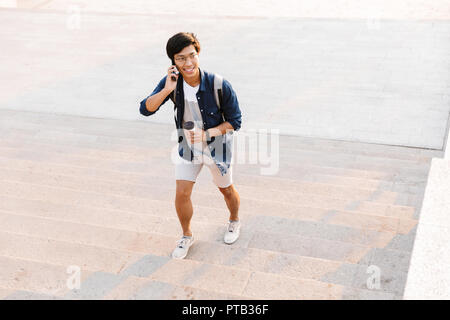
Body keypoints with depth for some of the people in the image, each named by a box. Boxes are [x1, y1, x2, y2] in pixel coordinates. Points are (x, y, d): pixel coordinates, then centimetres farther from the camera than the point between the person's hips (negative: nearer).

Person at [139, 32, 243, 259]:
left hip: (216, 147, -2)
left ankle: (234, 221, 50)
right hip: (187, 147, 2)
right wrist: (167, 89, -38)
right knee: (182, 194, 0)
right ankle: (186, 236, 27)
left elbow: (235, 121, -17)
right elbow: (146, 110, -23)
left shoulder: (219, 85, -28)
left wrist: (207, 134, -30)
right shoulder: (171, 82, -18)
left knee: (226, 190, 17)